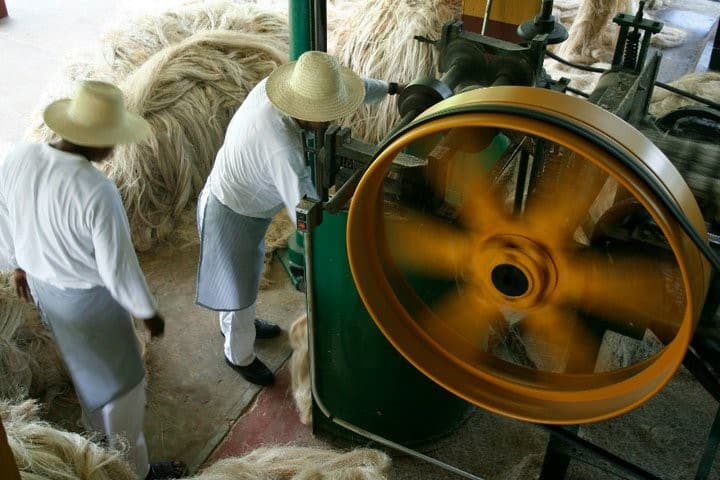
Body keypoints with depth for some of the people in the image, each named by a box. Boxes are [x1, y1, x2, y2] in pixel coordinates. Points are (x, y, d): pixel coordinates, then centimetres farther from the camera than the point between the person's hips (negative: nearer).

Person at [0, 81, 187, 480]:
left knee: (85, 366, 32)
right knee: (120, 383, 14)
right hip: (85, 298, -7)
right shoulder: (97, 192, -35)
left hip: (39, 283, 8)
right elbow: (117, 267, -26)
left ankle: (99, 430, 59)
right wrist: (147, 311, -9)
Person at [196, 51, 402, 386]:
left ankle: (235, 324, 58)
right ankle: (240, 356, 40)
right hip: (231, 216, -9)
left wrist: (392, 88, 7)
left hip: (243, 203, 9)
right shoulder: (281, 149, -41)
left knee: (244, 273, 30)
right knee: (239, 286, 14)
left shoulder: (273, 87, -16)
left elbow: (351, 87, -1)